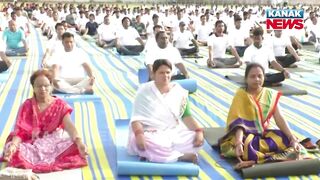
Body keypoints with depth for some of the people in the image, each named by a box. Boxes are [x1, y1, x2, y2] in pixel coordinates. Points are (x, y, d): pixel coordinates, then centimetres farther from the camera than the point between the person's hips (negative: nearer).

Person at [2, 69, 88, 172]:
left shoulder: (60, 105, 0)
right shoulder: (27, 106, 3)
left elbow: (69, 125, -15)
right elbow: (20, 131, -7)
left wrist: (79, 142, -36)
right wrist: (13, 144, -31)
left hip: (55, 143, 0)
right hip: (32, 145, 1)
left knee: (73, 146, -31)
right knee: (15, 151, -32)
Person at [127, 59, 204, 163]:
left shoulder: (179, 91, 4)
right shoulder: (144, 91, -4)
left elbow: (186, 115, 2)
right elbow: (136, 117, -10)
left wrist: (199, 131, -15)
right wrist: (139, 134, -30)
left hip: (174, 132, 4)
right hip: (150, 133, -3)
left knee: (196, 139, -23)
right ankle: (184, 156, -22)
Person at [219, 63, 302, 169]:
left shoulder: (270, 95, 2)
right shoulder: (240, 95, -10)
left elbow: (279, 119, -5)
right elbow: (238, 122, -21)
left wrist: (293, 139, -19)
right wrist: (238, 143, -38)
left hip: (263, 133, 4)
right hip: (245, 134, -4)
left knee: (286, 139, -21)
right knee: (248, 146, -38)